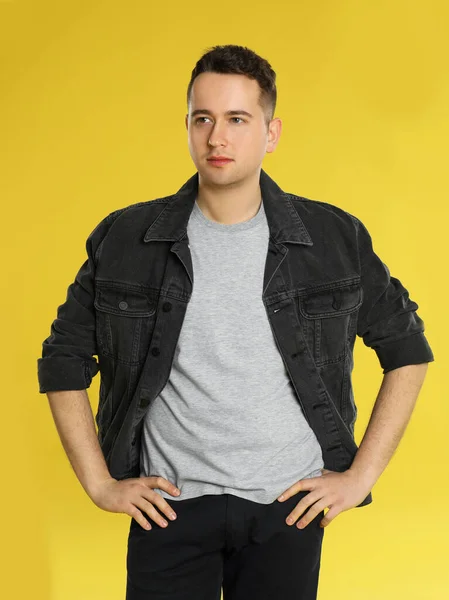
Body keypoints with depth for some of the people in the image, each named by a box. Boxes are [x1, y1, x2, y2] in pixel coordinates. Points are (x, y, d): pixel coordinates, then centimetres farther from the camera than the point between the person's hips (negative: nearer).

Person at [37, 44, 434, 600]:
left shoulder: (336, 239, -2)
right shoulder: (124, 240, -2)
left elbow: (407, 350, 6)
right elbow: (64, 362, 7)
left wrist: (361, 475, 1)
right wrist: (100, 484, 2)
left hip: (290, 506, 0)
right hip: (169, 504, 0)